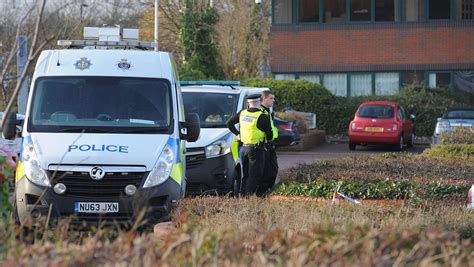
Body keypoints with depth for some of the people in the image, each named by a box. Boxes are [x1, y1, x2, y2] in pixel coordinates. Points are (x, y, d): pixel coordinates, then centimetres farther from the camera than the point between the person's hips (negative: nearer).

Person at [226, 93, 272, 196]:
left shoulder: (242, 113, 3)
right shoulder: (262, 117, -15)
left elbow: (229, 123, 15)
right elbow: (270, 135, -7)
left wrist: (237, 134, 22)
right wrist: (267, 139, 15)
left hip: (244, 148, 6)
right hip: (256, 149, -6)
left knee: (245, 175, 17)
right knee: (255, 175, -1)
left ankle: (241, 194, 18)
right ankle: (249, 194, -5)